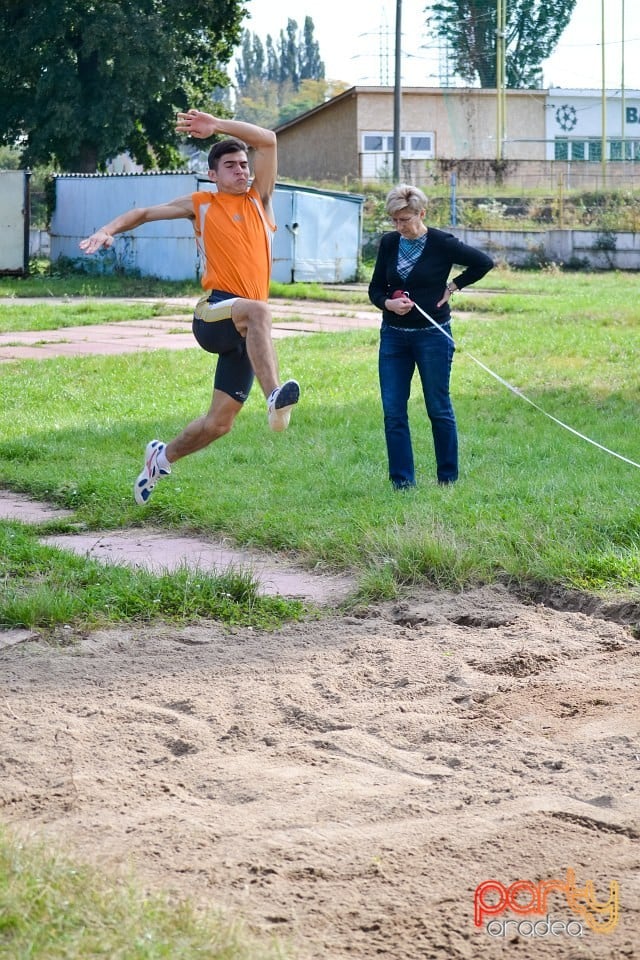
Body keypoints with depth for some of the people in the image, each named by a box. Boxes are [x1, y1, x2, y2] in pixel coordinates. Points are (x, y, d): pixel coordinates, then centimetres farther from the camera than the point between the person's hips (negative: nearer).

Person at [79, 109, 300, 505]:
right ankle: (275, 396, -57)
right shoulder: (201, 205, 12)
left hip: (246, 333, 4)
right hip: (214, 314, -4)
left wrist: (216, 125, 1)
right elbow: (147, 212, 19)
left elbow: (268, 141, 7)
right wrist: (111, 229, 2)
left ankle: (162, 457, 30)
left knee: (219, 423, 4)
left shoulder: (259, 199, 16)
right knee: (257, 309, -40)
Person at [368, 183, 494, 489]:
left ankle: (448, 478, 16)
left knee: (439, 409, 4)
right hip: (393, 335, 4)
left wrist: (452, 286, -5)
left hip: (432, 335, -4)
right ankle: (402, 481, 5)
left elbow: (484, 262, -2)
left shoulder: (442, 244, -9)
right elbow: (375, 288, 9)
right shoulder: (389, 243, 3)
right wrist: (388, 303, -11)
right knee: (393, 412, 0)